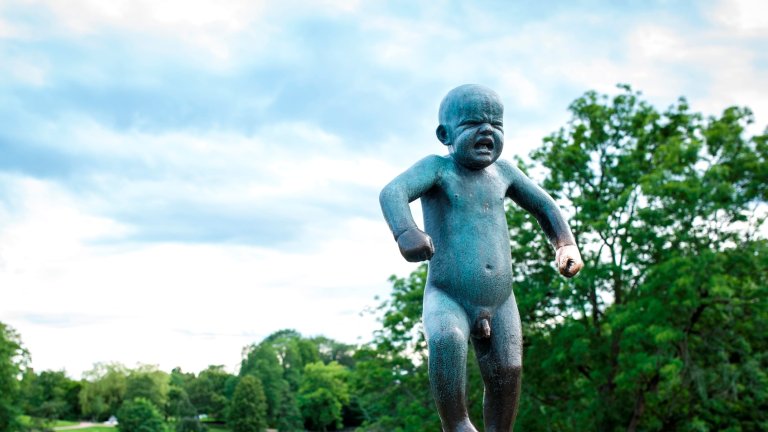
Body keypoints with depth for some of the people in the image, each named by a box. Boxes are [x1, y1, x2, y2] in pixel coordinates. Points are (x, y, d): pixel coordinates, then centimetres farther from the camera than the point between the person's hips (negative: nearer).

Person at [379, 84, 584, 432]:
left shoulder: (502, 171, 10)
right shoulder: (437, 168, -5)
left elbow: (544, 206, 24)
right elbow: (392, 192, -24)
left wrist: (566, 245, 7)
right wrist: (405, 231, -44)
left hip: (500, 302, 5)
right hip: (447, 298, -5)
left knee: (506, 375, 1)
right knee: (446, 340, -33)